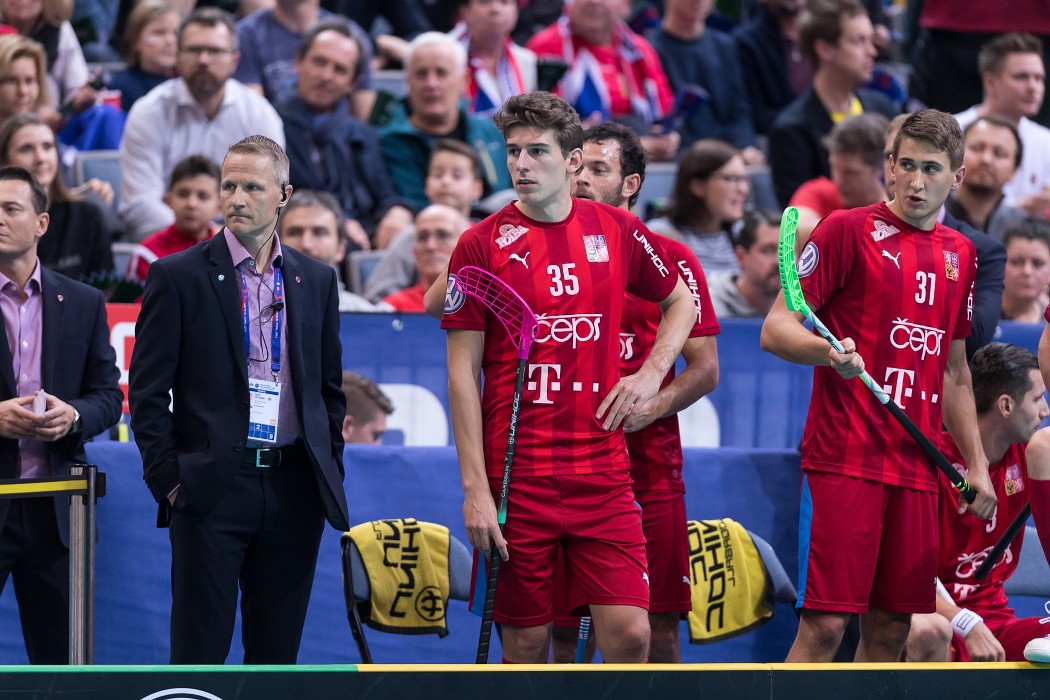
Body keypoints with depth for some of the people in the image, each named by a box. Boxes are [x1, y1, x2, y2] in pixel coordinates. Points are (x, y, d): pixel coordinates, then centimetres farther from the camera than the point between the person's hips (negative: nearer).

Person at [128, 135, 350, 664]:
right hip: (212, 489, -4)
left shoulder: (316, 280, 11)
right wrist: (168, 479, -7)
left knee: (277, 651, 7)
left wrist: (330, 472, 10)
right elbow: (148, 392, -1)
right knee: (200, 648, -4)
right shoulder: (178, 277, 0)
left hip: (295, 490, 4)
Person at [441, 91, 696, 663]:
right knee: (526, 643, 1)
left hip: (603, 472, 2)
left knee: (629, 633, -9)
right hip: (516, 479, -2)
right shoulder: (482, 245, -2)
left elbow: (680, 302, 24)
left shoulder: (619, 231, 6)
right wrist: (475, 488, -10)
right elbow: (463, 370, -3)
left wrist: (652, 372, 5)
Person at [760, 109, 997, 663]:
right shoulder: (849, 230, -2)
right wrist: (828, 351, -26)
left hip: (917, 467, 6)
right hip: (844, 460, -6)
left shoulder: (959, 254, 16)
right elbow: (775, 328, -5)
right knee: (824, 624, -12)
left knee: (891, 627, 4)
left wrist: (976, 464, 19)